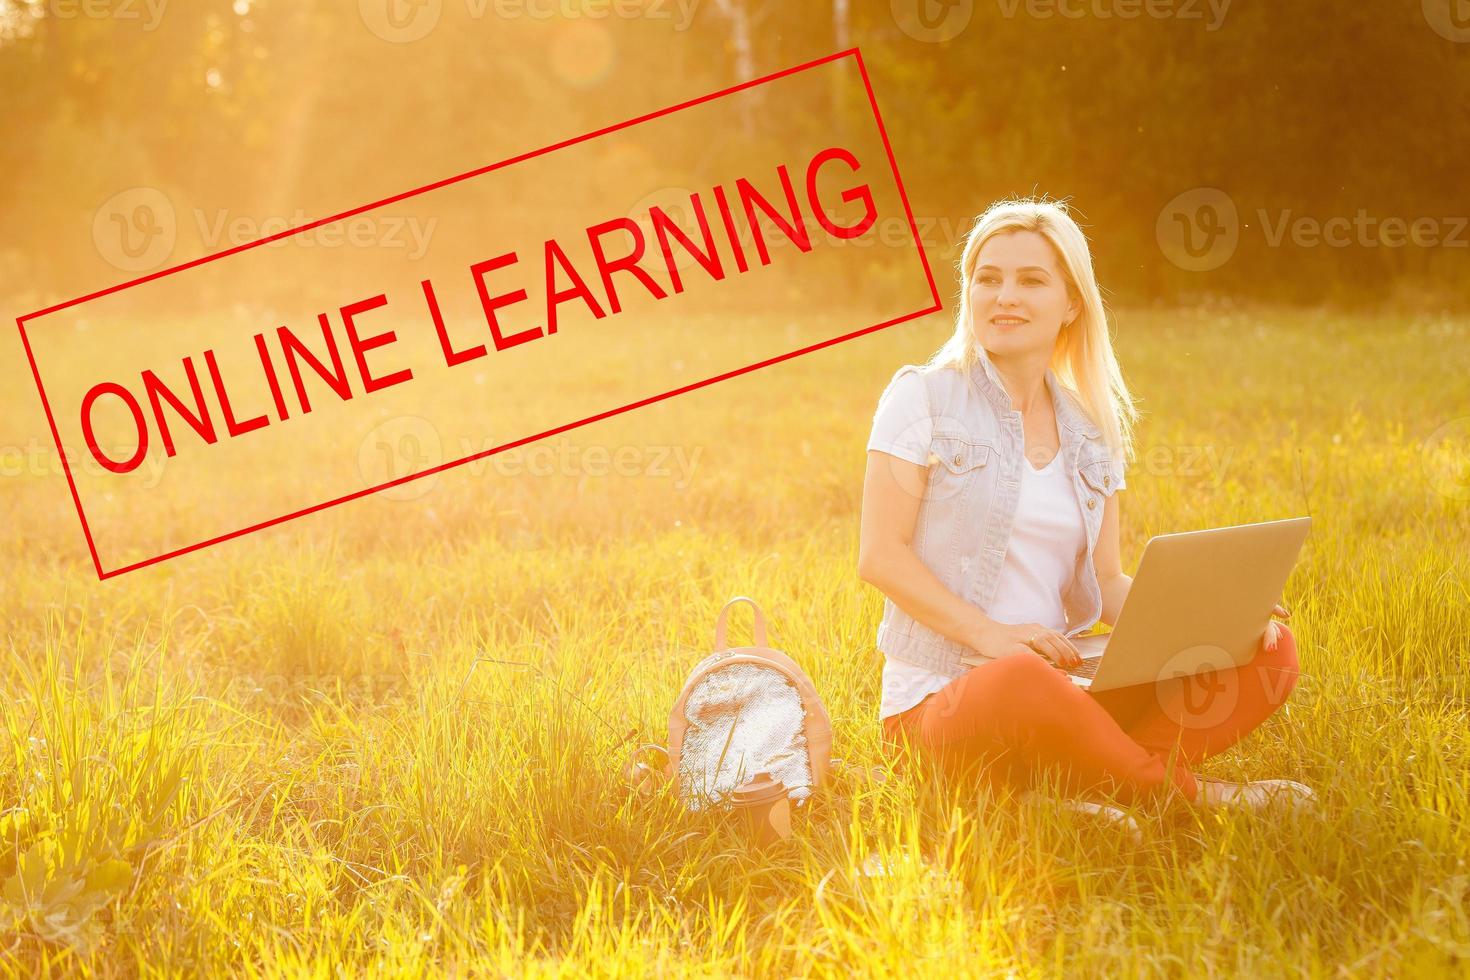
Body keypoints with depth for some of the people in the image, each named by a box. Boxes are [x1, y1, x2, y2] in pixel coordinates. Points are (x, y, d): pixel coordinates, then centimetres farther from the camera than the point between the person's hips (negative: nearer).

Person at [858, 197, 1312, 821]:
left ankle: (1077, 783, -28)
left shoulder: (1092, 434, 14)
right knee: (1022, 680, -42)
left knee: (1270, 652, -11)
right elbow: (880, 555, -8)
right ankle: (1189, 794, -17)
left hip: (1066, 687, 6)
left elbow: (1107, 583, 14)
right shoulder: (924, 396, 0)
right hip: (937, 703, -6)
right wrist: (986, 632, -22)